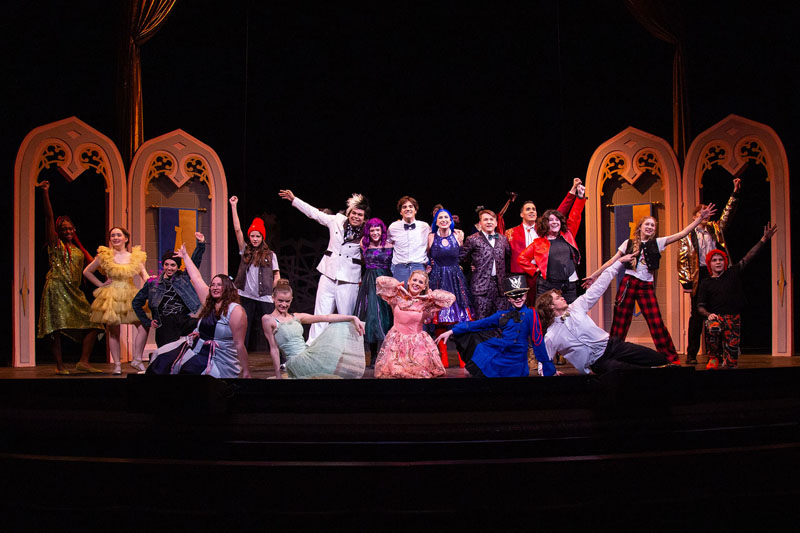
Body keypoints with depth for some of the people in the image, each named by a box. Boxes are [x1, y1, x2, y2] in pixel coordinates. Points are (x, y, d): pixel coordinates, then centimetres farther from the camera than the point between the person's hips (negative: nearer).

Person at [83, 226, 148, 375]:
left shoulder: (135, 256, 6)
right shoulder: (105, 256, 3)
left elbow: (145, 276, 5)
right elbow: (87, 271, 12)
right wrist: (101, 284, 4)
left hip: (130, 295, 1)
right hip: (111, 297, -1)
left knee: (144, 325, -13)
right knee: (113, 331, -1)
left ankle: (137, 359, -4)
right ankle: (117, 365, 6)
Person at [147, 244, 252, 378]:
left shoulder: (235, 311, -15)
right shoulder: (209, 301, 6)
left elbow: (239, 344, -17)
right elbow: (196, 277, 18)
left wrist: (246, 372, -17)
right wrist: (185, 256, 27)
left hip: (217, 361, -7)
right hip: (195, 347, 7)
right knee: (161, 356, -4)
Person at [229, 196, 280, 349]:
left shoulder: (270, 255, 9)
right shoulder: (245, 251, 11)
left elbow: (276, 275, 8)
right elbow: (237, 229, 6)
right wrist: (233, 206, 3)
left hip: (265, 298, -2)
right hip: (246, 296, 2)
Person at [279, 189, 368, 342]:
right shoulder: (337, 221, 3)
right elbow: (314, 213, 14)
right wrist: (294, 199, 18)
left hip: (348, 282, -1)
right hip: (329, 277, 2)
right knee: (320, 317, 0)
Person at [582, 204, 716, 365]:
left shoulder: (657, 243, 10)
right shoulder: (629, 243, 7)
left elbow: (681, 234, 4)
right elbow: (612, 261, 9)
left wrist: (700, 218, -3)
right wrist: (594, 275, 5)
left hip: (646, 286, 1)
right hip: (628, 284, -1)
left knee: (657, 323, -5)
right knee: (620, 322, 1)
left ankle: (671, 358, 0)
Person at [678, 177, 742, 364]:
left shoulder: (716, 229, 14)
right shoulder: (688, 236, 4)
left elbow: (727, 214, 12)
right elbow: (682, 260, 1)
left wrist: (735, 193, 4)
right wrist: (686, 282, -6)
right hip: (699, 277, -3)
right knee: (697, 316, 0)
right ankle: (691, 354, 6)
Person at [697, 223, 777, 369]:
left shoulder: (732, 273, 9)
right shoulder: (706, 283, 7)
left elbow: (748, 257, 1)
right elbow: (700, 306, 3)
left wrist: (764, 239, -8)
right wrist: (708, 314, -20)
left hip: (733, 318, 1)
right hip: (715, 317, -1)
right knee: (713, 328, -39)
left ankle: (724, 358, 26)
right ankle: (713, 357, -14)